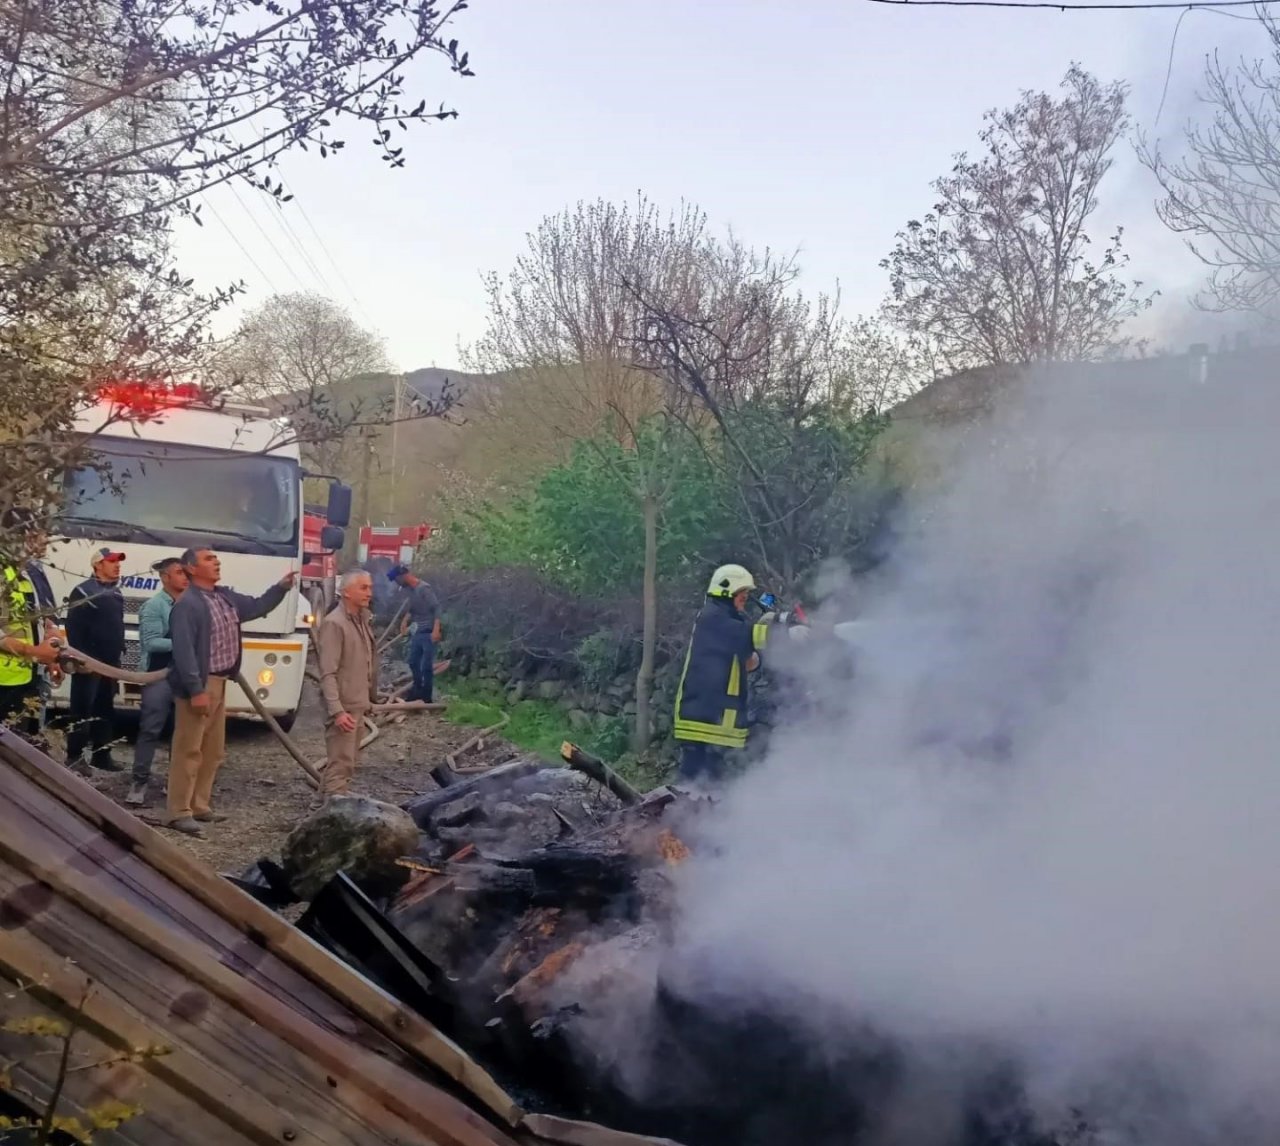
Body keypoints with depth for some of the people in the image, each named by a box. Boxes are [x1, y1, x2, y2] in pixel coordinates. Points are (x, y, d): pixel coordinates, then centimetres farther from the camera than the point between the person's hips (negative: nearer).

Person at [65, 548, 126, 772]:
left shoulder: (116, 592, 15)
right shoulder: (83, 592, -9)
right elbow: (73, 628, -14)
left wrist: (120, 651, 14)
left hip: (111, 663, 8)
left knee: (105, 711, 11)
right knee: (82, 711, -6)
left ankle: (101, 755, 18)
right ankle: (74, 756, -1)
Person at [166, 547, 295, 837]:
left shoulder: (226, 597, 11)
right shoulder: (187, 604, -16)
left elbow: (257, 607, 27)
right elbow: (184, 650, -22)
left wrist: (281, 587, 13)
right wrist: (196, 689, -25)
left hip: (219, 683, 9)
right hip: (199, 685, -9)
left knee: (212, 751, 15)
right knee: (188, 750, -5)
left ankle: (199, 806, 25)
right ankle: (178, 812, 0)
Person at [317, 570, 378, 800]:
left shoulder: (361, 621, 12)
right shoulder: (334, 623, -16)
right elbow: (328, 673, -22)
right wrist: (337, 710, -28)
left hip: (357, 705, 9)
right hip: (343, 707, -9)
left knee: (349, 763, 15)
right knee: (340, 764, -9)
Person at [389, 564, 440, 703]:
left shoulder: (424, 588, -17)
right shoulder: (411, 589, 10)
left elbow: (436, 608, -21)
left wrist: (436, 630, -27)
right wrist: (405, 622, 8)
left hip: (429, 633, -9)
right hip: (418, 632, 9)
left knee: (426, 665, -5)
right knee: (413, 662, 16)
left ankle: (427, 697, 3)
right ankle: (418, 691, 31)